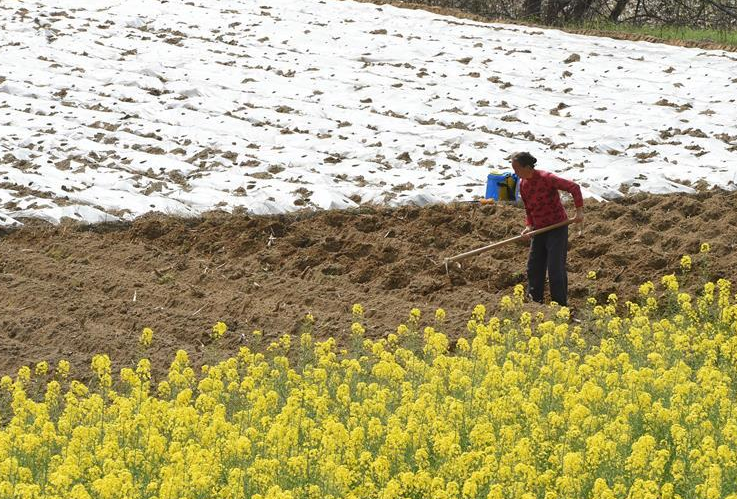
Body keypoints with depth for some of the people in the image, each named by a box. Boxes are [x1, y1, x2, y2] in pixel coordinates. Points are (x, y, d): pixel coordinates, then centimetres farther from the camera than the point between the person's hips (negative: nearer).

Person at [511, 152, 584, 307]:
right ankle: (534, 299, 23)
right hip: (540, 229, 8)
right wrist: (529, 226, -6)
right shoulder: (523, 184, 2)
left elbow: (574, 187, -22)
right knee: (534, 266, 11)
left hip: (557, 227, -7)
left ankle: (560, 304, 2)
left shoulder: (546, 178, -21)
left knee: (555, 268, -7)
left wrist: (579, 211, -28)